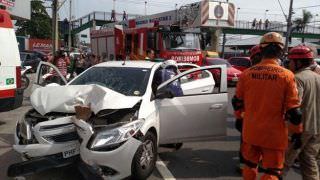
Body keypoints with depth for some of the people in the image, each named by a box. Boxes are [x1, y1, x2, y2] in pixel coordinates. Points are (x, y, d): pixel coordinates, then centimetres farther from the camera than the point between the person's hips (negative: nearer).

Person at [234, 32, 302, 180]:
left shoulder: (247, 73, -5)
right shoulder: (286, 75, -13)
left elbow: (237, 102, 5)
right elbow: (294, 111, -11)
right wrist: (297, 132, 4)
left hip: (250, 131, 3)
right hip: (274, 134, -3)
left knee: (250, 166, 21)